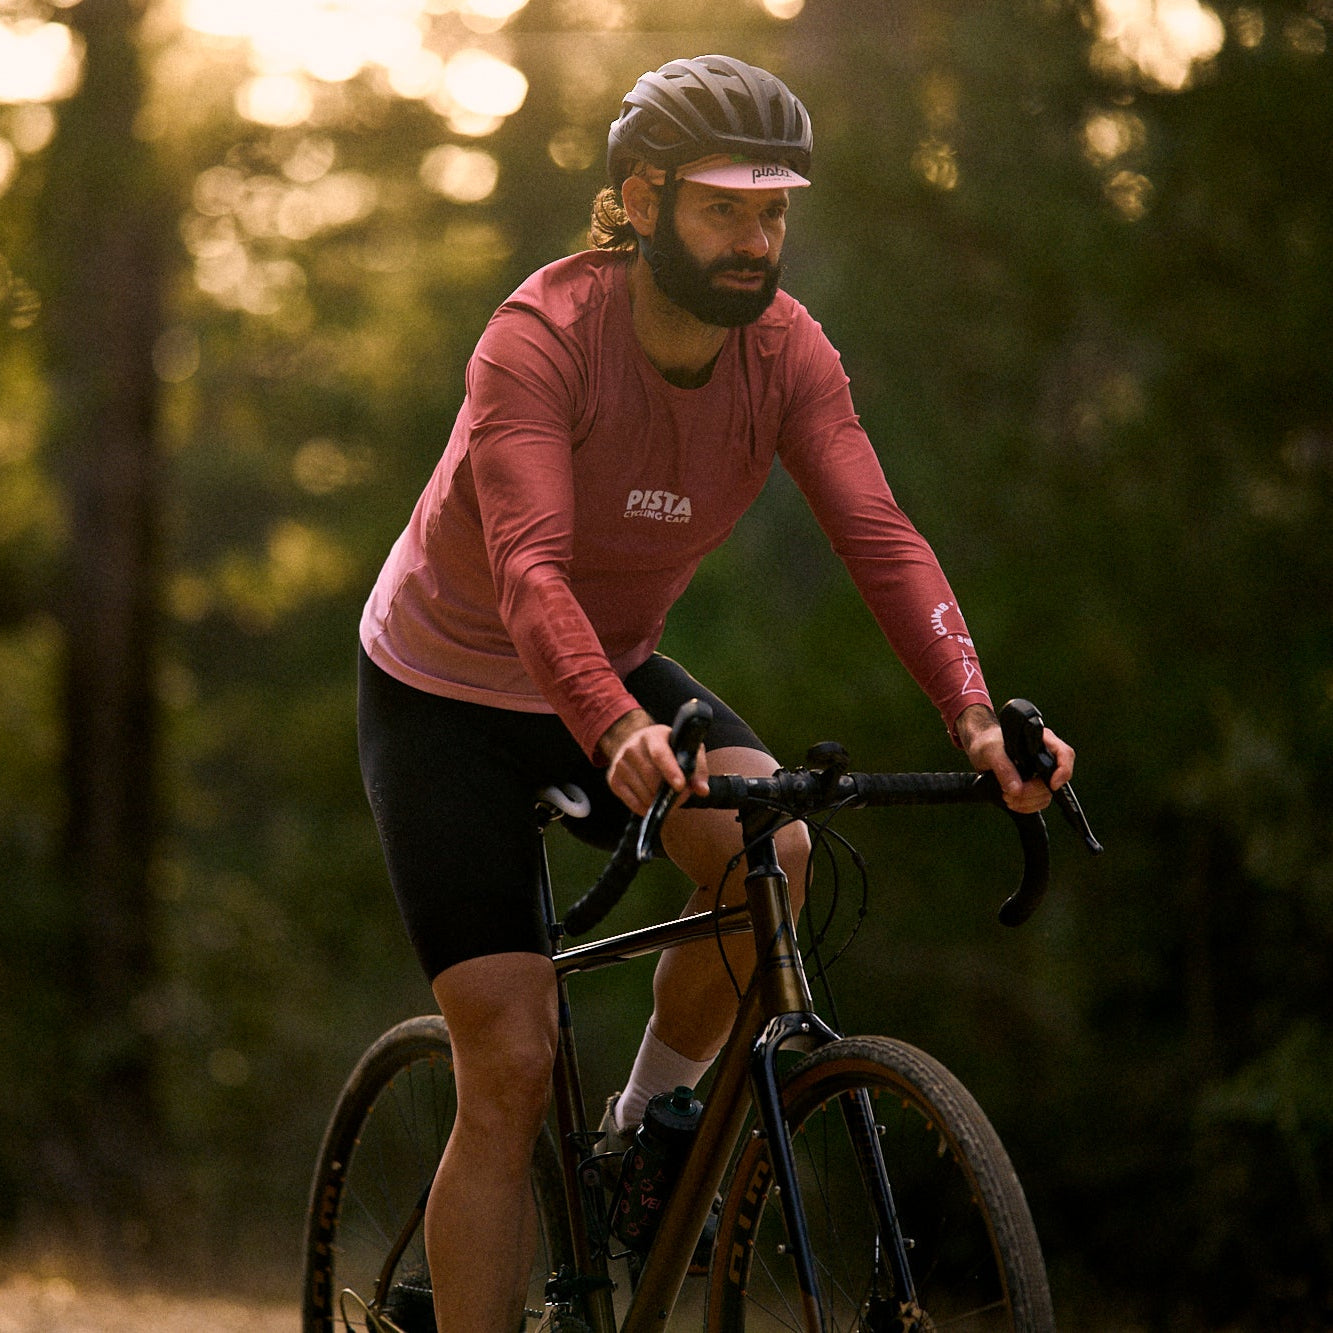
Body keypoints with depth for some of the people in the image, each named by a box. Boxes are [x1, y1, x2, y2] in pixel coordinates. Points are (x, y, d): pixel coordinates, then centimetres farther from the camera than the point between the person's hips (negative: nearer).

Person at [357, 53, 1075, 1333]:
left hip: (617, 672, 4)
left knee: (768, 849, -27)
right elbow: (529, 568, -41)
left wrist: (974, 712, -41)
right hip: (448, 699, -4)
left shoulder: (783, 348, -14)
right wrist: (618, 733, -58)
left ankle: (647, 1130, -1)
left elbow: (878, 534, -25)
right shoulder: (540, 338, -29)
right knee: (510, 1076, -11)